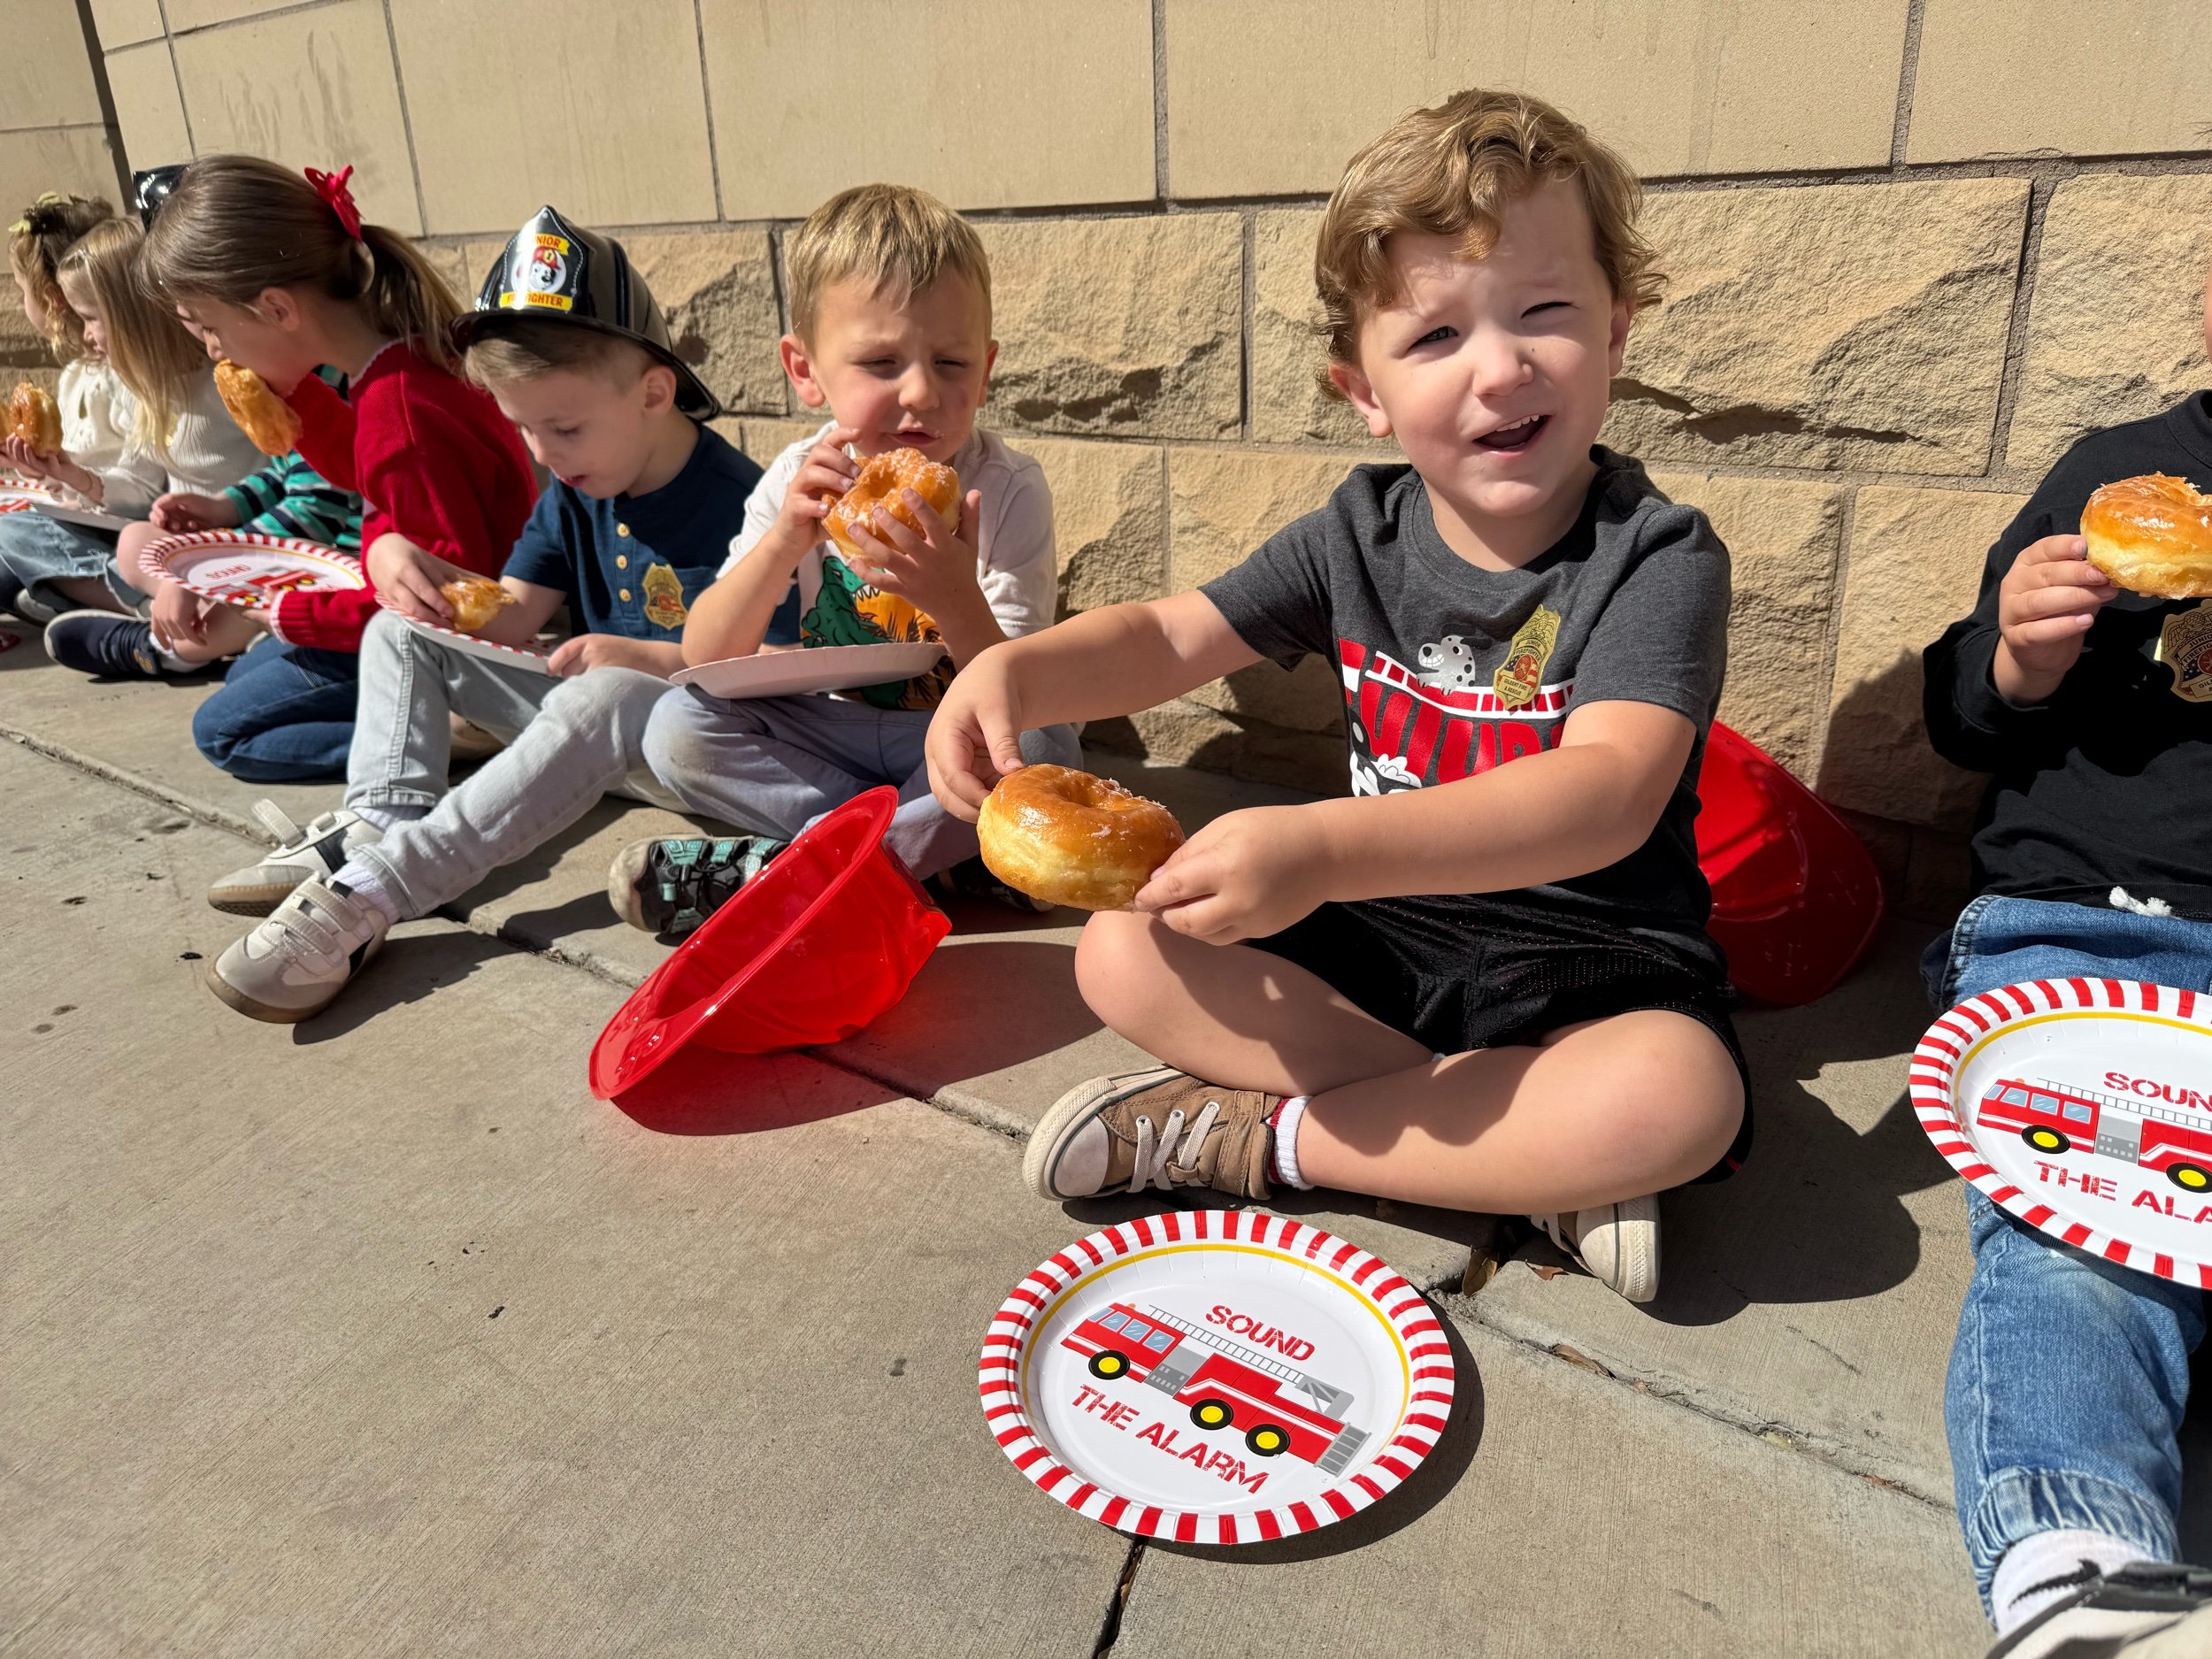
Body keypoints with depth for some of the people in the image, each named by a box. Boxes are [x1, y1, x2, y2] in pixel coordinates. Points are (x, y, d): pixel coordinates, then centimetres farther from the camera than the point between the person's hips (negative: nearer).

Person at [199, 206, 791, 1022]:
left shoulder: (731, 500, -18)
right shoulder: (573, 491, 6)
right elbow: (513, 621, 5)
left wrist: (651, 661, -28)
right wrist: (436, 584, -15)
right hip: (583, 718, 8)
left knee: (606, 696, -41)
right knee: (399, 634, 5)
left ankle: (372, 890, -40)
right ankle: (378, 826, -18)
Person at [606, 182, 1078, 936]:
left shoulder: (1007, 488, -15)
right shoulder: (802, 481, -6)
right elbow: (706, 661, -12)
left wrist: (959, 605, -40)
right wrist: (784, 540, -27)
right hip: (833, 728, 3)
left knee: (1042, 747, -34)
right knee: (678, 728, -16)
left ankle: (764, 871, -24)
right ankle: (931, 851, -20)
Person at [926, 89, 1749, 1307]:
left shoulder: (1659, 558, -16)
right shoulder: (1365, 532, 0)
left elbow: (1606, 795, -32)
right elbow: (1167, 636, 4)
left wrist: (1323, 849, -45)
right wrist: (1013, 672, -19)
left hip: (1593, 962, -4)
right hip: (1380, 939, 5)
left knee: (1679, 1094, -36)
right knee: (1126, 953, -14)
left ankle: (1262, 1137, -16)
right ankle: (1534, 1157, -16)